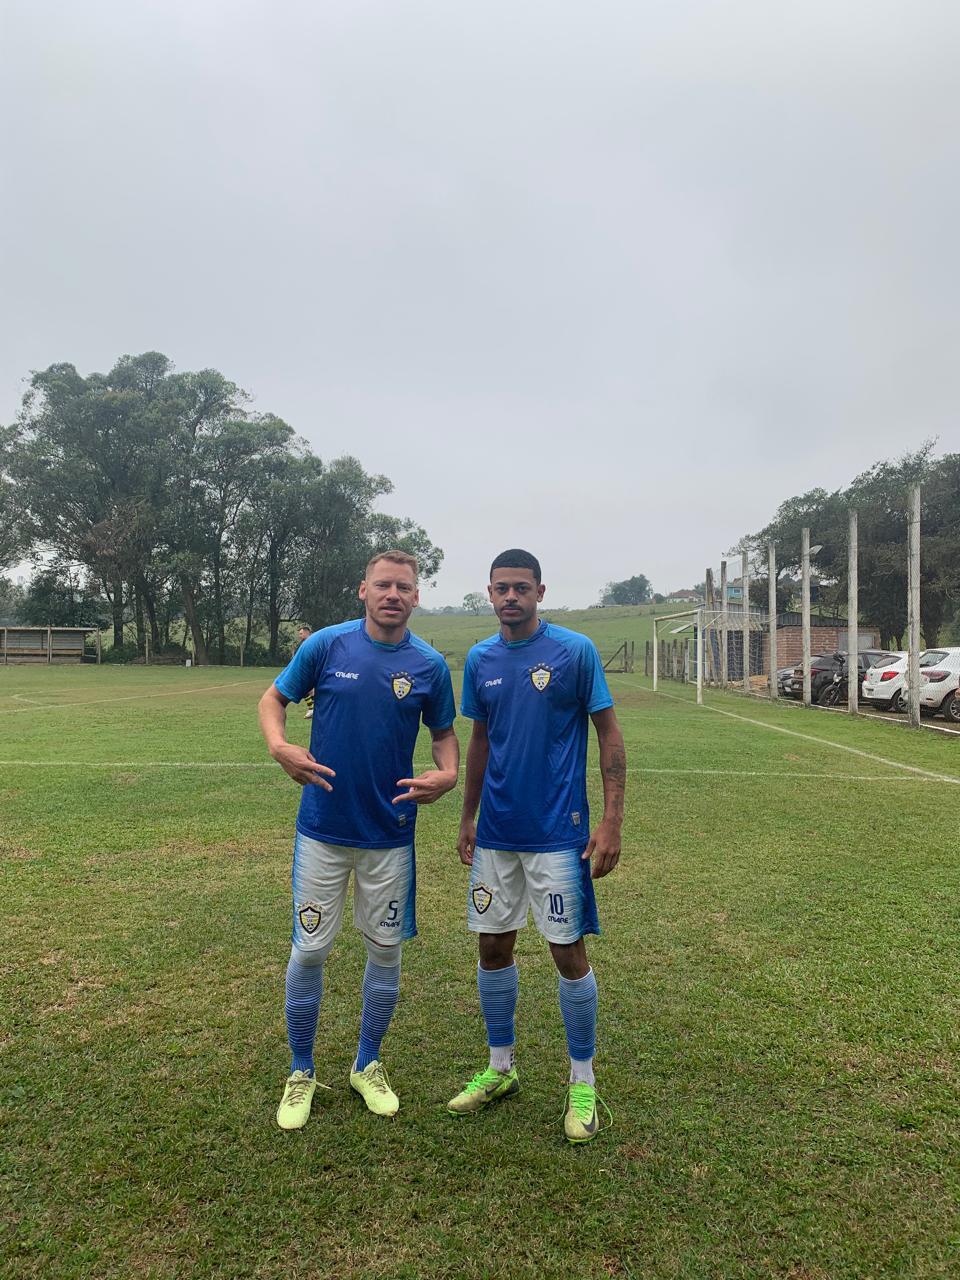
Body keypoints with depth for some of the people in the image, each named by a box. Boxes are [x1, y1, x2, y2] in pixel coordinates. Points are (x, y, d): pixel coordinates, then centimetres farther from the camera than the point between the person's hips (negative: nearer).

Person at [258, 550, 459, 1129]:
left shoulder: (430, 664, -4)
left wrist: (448, 775, -14)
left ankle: (368, 1065, 34)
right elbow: (274, 699, 3)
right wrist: (280, 745, -18)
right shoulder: (326, 645, -7)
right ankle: (301, 1074, 28)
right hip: (323, 829, -1)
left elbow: (444, 732, 8)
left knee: (386, 950, 11)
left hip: (391, 832, 2)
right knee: (310, 951, 5)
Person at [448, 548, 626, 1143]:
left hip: (558, 833, -4)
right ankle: (501, 1068, 33)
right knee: (494, 947, 13)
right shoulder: (480, 659, 5)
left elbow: (610, 735, -6)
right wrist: (468, 818, 15)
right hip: (496, 832, 5)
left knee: (569, 953, 4)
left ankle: (583, 1081, 25)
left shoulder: (576, 650, -9)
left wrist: (612, 821, -12)